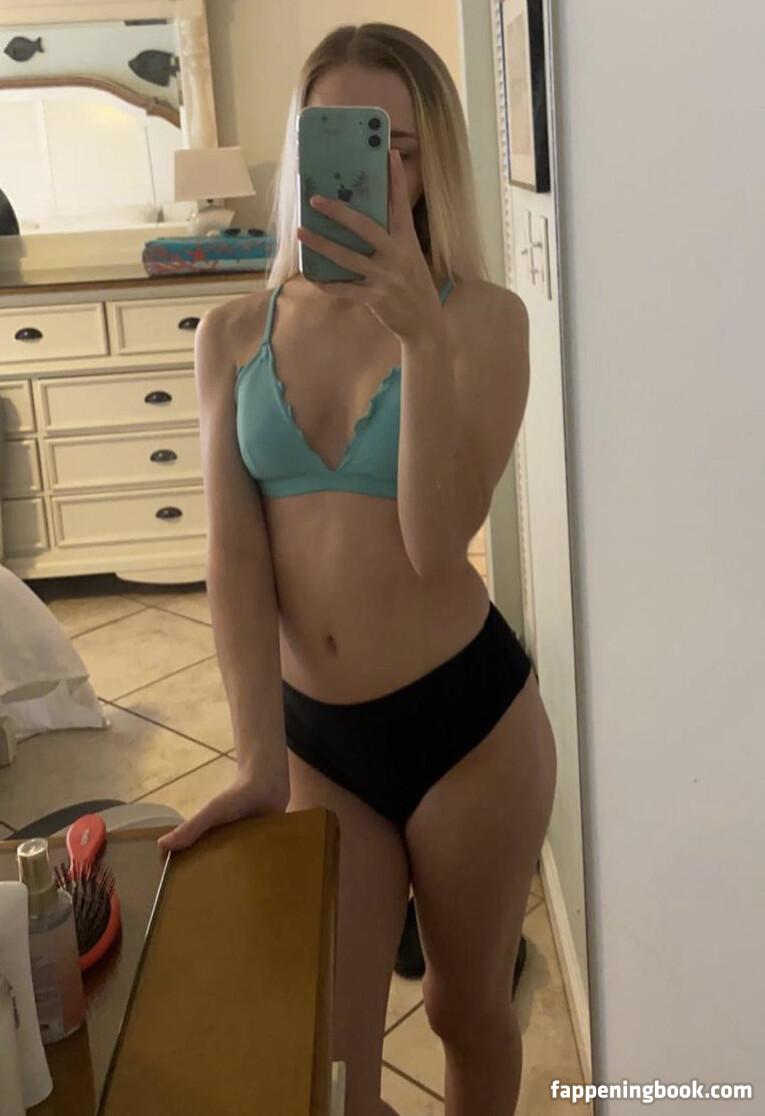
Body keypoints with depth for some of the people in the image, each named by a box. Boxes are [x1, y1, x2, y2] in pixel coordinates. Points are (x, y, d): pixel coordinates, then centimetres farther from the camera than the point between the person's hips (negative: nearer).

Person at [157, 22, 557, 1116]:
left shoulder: (483, 318, -8)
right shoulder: (233, 335, 1)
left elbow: (439, 539, -19)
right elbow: (235, 552, -5)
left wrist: (421, 333, -31)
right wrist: (260, 755, -12)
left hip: (467, 719, -2)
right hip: (316, 735, 3)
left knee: (468, 1006, 19)